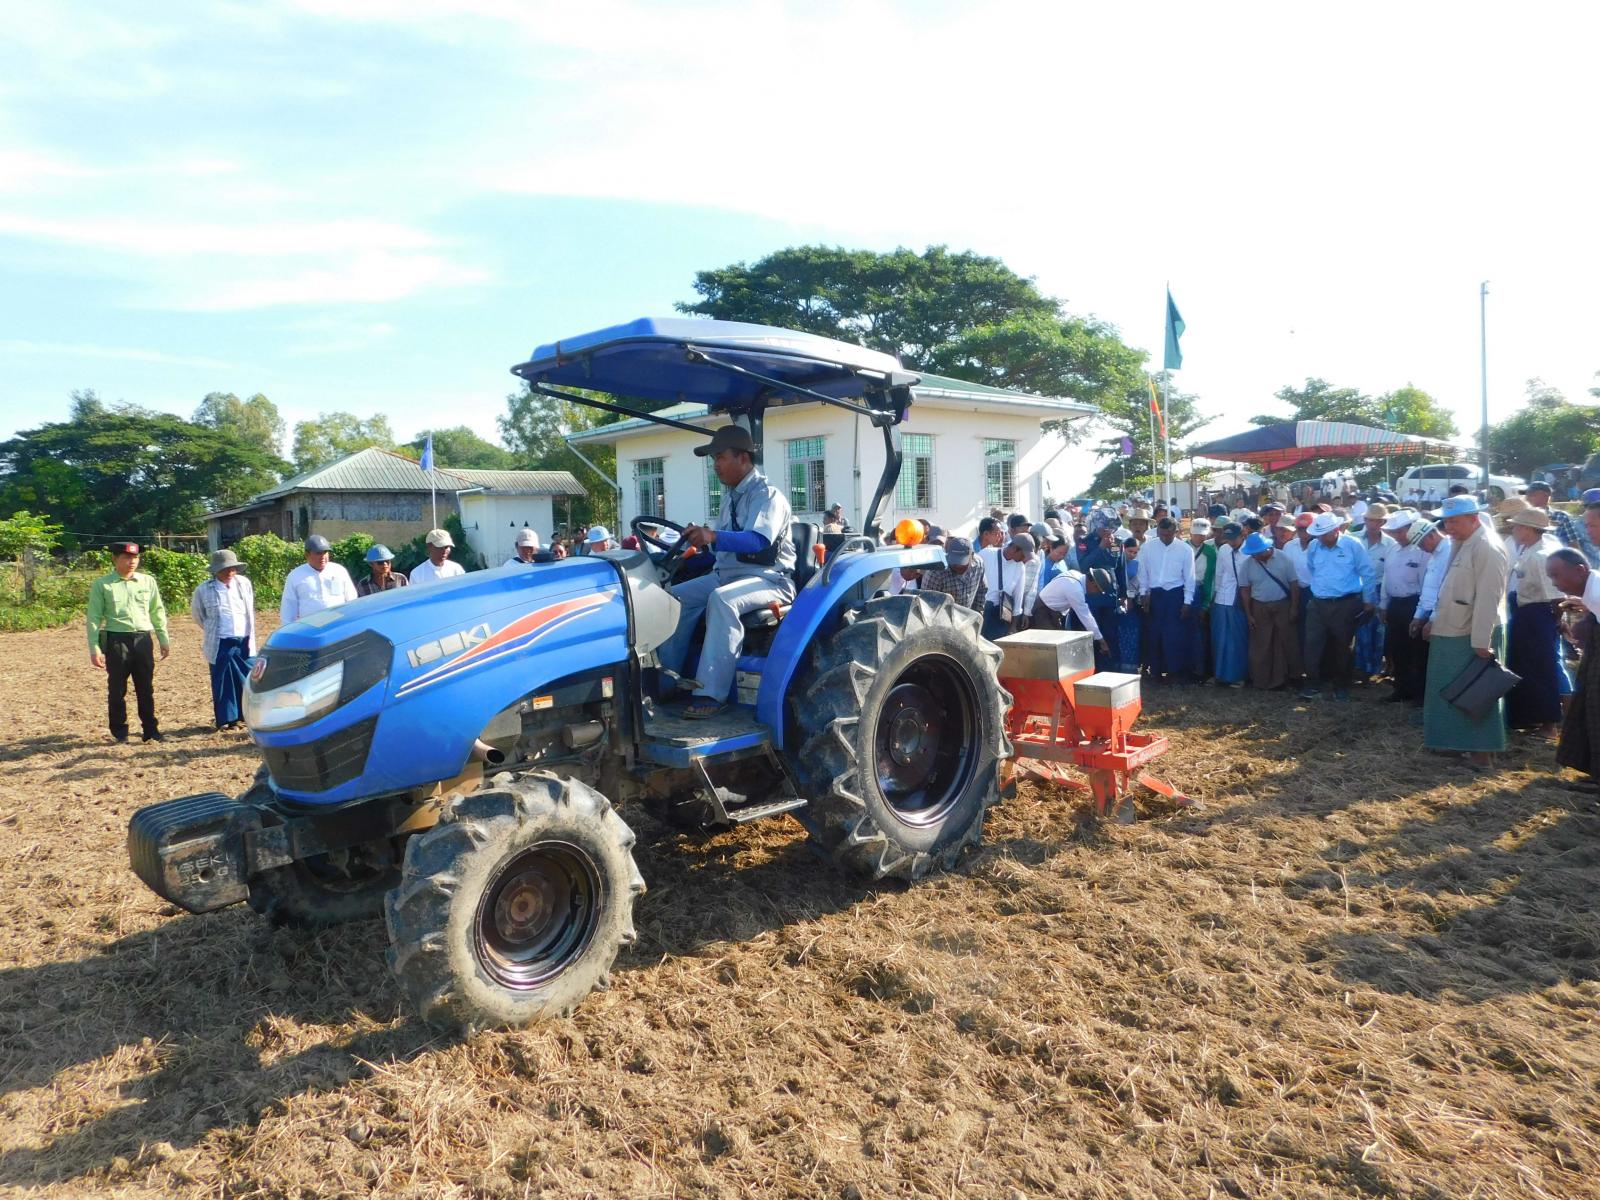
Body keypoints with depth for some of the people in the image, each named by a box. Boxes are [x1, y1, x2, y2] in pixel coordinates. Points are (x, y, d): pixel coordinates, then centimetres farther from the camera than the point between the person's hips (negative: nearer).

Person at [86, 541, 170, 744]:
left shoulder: (148, 581, 9)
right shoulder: (102, 585, 0)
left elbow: (157, 612, 15)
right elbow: (94, 618, -1)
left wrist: (164, 639, 12)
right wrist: (94, 648, -6)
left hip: (143, 639, 3)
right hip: (116, 640, -2)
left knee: (146, 688, 8)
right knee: (117, 689, 5)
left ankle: (150, 729, 17)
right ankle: (119, 733, 17)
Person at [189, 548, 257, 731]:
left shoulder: (244, 583, 2)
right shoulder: (204, 590, -6)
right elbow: (197, 614, 10)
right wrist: (212, 631, 13)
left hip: (244, 642, 3)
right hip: (221, 645, -3)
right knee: (223, 683, 3)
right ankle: (227, 720, 12)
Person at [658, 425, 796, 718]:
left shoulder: (767, 495, -12)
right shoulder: (730, 495, 15)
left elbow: (759, 541, -31)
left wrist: (713, 537, -44)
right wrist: (703, 539, 1)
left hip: (768, 578, -9)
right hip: (727, 573, 9)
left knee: (722, 599, -36)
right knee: (678, 597, -8)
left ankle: (711, 693, -36)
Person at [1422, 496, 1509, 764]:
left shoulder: (1486, 549, -18)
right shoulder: (1461, 545, 11)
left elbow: (1488, 599, -21)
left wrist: (1481, 642, -22)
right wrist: (1435, 621, 17)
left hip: (1473, 638, -9)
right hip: (1451, 634, 9)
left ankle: (1482, 750, 14)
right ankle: (1456, 740, 27)